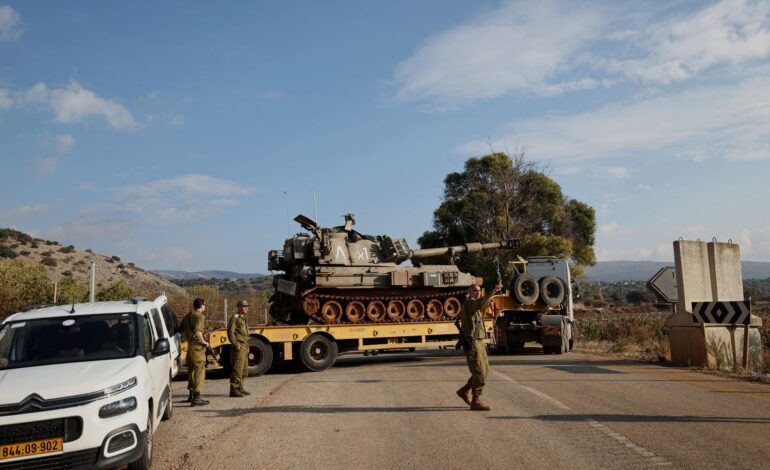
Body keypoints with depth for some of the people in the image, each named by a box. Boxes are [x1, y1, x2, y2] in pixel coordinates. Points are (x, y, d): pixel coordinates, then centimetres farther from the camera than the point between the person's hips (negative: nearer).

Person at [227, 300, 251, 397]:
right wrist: (235, 344, -23)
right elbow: (230, 332, -17)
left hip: (244, 348, 10)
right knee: (237, 369, -10)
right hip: (238, 348, -10)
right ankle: (233, 390, -8)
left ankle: (239, 388, 20)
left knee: (244, 370, 12)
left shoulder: (243, 319, 21)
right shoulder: (234, 318, -7)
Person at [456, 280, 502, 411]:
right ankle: (476, 401, -1)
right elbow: (481, 302, -34)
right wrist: (494, 291, -45)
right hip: (471, 342, -10)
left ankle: (464, 390, 22)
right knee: (479, 372, -8)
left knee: (484, 370, 12)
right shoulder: (469, 302, -12)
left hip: (478, 342, 10)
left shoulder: (475, 305, 22)